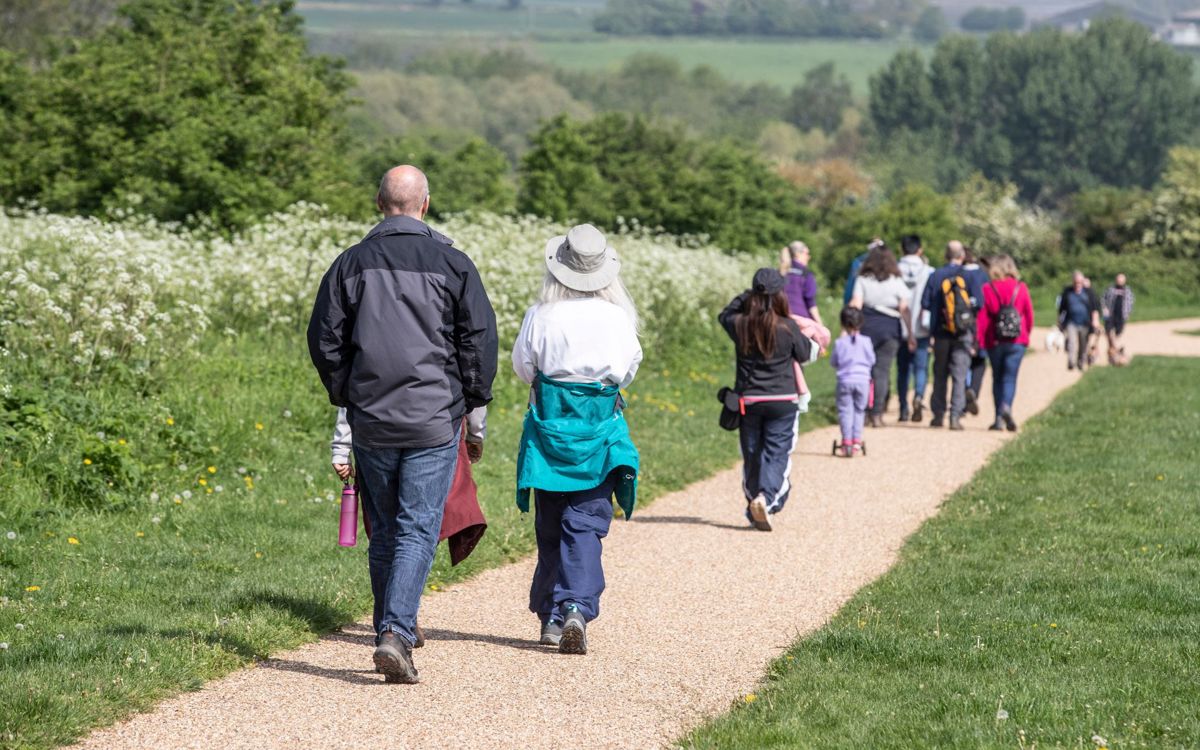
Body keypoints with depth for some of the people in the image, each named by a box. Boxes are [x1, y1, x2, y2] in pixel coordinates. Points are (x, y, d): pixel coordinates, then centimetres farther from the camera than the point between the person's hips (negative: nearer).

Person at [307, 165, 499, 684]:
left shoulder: (352, 263, 2)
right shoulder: (452, 264, -4)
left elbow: (324, 339, 5)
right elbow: (481, 340, -3)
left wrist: (345, 396, 18)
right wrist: (473, 404, 10)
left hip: (371, 421, 3)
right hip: (434, 421, -2)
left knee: (384, 530, 15)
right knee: (418, 529, -3)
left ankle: (392, 630, 21)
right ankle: (396, 632, -18)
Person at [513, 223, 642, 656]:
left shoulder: (542, 316, -8)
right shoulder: (616, 317, -7)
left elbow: (522, 366, 3)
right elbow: (630, 368, 6)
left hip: (549, 425, 1)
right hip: (600, 426, -1)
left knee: (550, 524, 12)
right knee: (586, 522, -1)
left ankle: (551, 616, 17)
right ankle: (578, 607, -19)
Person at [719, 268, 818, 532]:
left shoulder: (740, 325, -6)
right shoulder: (788, 328, -11)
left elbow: (725, 315, 19)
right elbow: (806, 356, 6)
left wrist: (745, 296, 20)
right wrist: (816, 345, 27)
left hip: (748, 401, 2)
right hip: (782, 401, -2)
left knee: (751, 456, 14)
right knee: (777, 454, -1)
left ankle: (754, 509, 22)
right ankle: (768, 497, -23)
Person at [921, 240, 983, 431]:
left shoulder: (936, 276, -1)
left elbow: (925, 304, -2)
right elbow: (978, 303, -9)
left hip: (941, 332, 1)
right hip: (963, 334, -1)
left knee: (940, 375, 13)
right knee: (959, 375, -1)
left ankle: (938, 414, 15)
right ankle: (955, 416, -9)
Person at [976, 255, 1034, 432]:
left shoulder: (987, 289, -4)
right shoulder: (1021, 288, 1)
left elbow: (982, 316, -6)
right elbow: (1029, 314, 6)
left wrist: (979, 341, -1)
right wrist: (1026, 334, 21)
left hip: (994, 341, 0)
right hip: (1017, 341, 0)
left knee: (997, 377, 12)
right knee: (1010, 377, -1)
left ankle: (999, 418, 8)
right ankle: (1006, 406, -28)